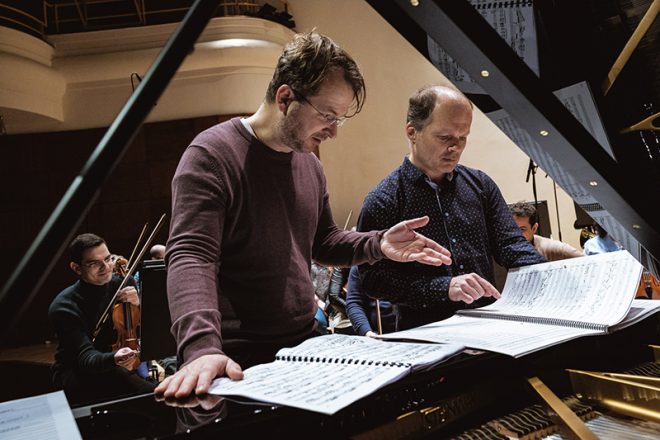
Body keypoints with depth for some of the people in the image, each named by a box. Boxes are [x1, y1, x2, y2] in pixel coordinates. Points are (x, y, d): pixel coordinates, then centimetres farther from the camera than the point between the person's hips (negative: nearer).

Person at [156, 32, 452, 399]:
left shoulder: (309, 163, 9)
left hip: (306, 342, 7)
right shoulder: (212, 155, -16)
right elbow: (191, 257, -25)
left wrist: (378, 244, -1)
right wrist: (202, 347, -40)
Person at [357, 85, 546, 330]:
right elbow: (372, 279, -8)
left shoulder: (481, 184, 11)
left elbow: (511, 245, 11)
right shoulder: (382, 200, -3)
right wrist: (444, 287, -18)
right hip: (426, 334, -4)